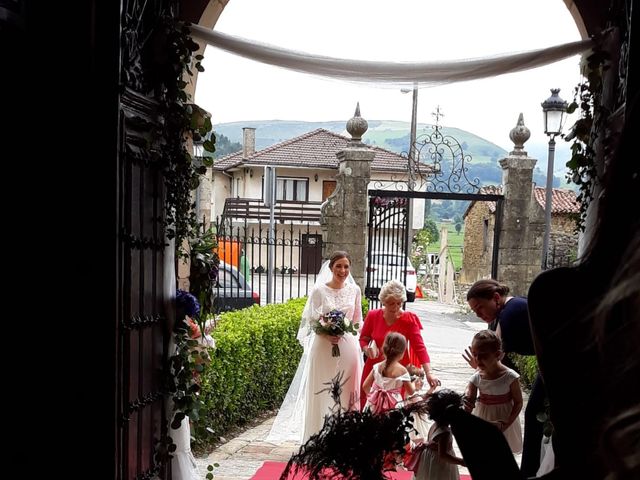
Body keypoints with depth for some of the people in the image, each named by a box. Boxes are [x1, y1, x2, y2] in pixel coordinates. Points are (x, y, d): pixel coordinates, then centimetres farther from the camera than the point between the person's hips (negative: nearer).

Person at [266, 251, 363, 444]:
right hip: (323, 348, -2)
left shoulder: (354, 290, 5)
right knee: (321, 392, 1)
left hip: (348, 348, 3)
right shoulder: (319, 291, -3)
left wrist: (345, 331, -6)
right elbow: (311, 321, -1)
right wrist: (327, 334, -18)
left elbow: (358, 321, 12)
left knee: (347, 392, 5)